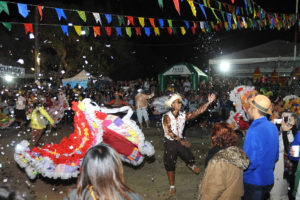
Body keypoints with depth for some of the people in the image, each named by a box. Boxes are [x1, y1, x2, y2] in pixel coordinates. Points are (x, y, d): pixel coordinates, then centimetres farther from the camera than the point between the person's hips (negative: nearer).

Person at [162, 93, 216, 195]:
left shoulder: (183, 115, -6)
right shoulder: (167, 116, -18)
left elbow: (197, 112, -11)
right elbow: (169, 132, -25)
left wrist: (209, 102, -18)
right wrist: (181, 141, -28)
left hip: (181, 140, 3)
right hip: (170, 142, -3)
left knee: (190, 159, 2)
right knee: (170, 165, 6)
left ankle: (191, 165, 43)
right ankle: (172, 187, 26)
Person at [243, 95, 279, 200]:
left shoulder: (254, 131, -24)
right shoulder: (273, 127, 2)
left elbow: (250, 162, -25)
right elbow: (275, 155, 11)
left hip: (254, 182, -8)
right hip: (269, 180, 8)